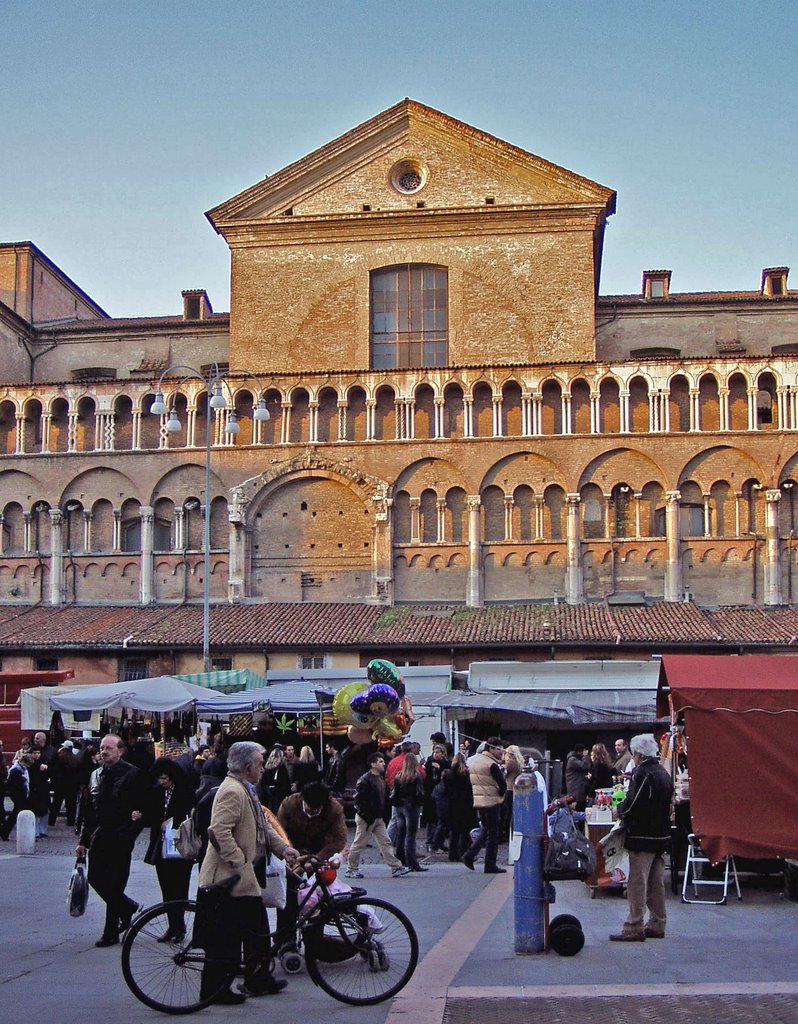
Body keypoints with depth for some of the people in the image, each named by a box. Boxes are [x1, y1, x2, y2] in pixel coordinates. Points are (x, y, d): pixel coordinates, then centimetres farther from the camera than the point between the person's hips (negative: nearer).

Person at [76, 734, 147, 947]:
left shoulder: (133, 774, -7)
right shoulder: (96, 775, 13)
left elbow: (144, 806, -7)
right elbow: (89, 810, 17)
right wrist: (84, 840, 15)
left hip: (120, 838, -6)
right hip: (99, 837, 6)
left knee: (114, 885, -2)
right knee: (95, 877, 4)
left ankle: (111, 933, 8)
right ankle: (128, 907, 29)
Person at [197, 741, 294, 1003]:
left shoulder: (245, 790, 15)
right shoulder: (232, 791, -20)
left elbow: (262, 826, 21)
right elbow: (219, 832, -29)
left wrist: (282, 847, 9)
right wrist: (239, 864, -25)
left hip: (243, 876, 11)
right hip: (229, 878, -11)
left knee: (257, 930, 16)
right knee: (226, 937, -2)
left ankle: (258, 981, 26)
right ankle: (214, 989, 8)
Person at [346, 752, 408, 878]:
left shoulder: (381, 779, 12)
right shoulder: (364, 780, -16)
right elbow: (359, 799, -20)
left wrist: (385, 815, 11)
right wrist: (367, 815, -20)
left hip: (378, 818, 8)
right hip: (366, 818, -8)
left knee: (385, 842, 4)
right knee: (359, 844, 3)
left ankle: (396, 867, 2)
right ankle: (351, 869, 14)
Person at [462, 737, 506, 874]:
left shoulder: (474, 761, 10)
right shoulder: (492, 764, -16)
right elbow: (502, 784, -19)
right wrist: (500, 795, 1)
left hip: (477, 801, 8)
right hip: (491, 801, -8)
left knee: (485, 829, 21)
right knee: (492, 833, 1)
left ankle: (470, 854, 9)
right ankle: (490, 866, 5)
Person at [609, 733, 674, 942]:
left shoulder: (642, 773, -16)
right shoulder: (663, 773, 11)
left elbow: (632, 805, -22)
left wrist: (620, 811, -2)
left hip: (642, 838, -9)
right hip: (661, 835, 9)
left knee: (637, 882, -4)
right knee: (656, 882, 15)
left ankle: (634, 928, -2)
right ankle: (657, 925, 21)